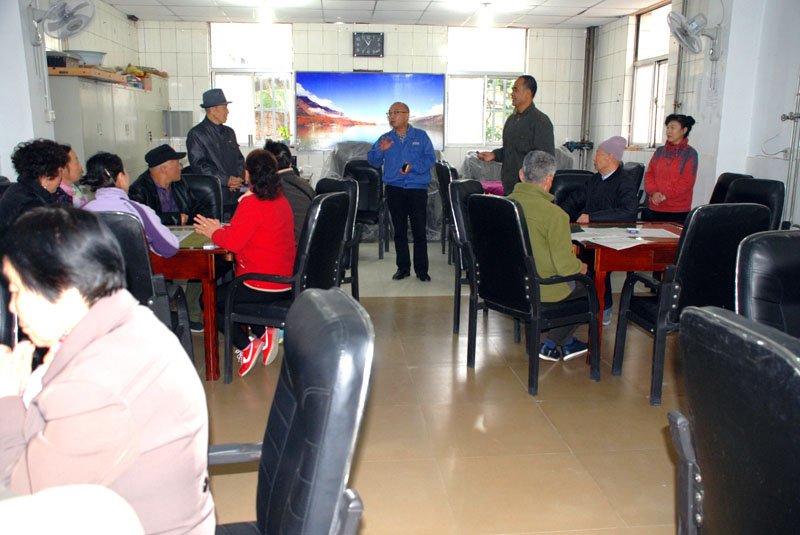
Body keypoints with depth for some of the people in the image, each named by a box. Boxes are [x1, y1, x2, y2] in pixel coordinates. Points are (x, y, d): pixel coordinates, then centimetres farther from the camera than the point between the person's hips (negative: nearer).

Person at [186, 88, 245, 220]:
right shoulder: (196, 134, -2)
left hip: (233, 196, 6)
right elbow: (198, 165, -10)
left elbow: (239, 159, 20)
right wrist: (226, 180, -14)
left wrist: (239, 178, 0)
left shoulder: (229, 132, 20)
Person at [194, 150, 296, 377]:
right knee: (227, 286, 32)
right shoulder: (280, 199, 8)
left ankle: (245, 346, 0)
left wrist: (214, 232, -1)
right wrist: (220, 228, 14)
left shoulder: (251, 203, -19)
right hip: (286, 282, 9)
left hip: (263, 286, -9)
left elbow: (233, 242, -20)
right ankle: (263, 334, 12)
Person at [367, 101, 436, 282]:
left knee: (419, 231, -3)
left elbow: (430, 158, -3)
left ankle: (421, 269, 4)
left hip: (417, 188, -2)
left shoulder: (421, 136, 5)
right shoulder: (385, 139, 12)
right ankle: (403, 267, 16)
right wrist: (380, 150, -14)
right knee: (399, 231, 7)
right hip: (394, 189, 3)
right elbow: (373, 161, 6)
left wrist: (413, 167, -18)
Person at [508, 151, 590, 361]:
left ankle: (567, 343, 33)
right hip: (540, 290, -7)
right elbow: (565, 266, -21)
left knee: (575, 276, 28)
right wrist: (580, 267, 3)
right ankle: (550, 345, 20)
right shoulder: (554, 214, -23)